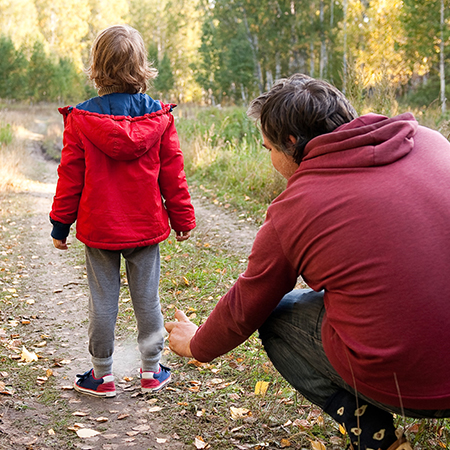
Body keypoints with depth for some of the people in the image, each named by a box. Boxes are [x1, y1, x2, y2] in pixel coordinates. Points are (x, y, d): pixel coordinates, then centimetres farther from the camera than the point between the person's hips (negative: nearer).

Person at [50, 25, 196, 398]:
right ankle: (151, 371, 22)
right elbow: (172, 174, 1)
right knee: (147, 298, 11)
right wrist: (183, 217, 12)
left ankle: (102, 375, 19)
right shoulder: (159, 118, -4)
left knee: (103, 300, 9)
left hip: (99, 227, -1)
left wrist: (60, 224, 7)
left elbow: (70, 177, -3)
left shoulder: (80, 119, -7)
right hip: (147, 227, 1)